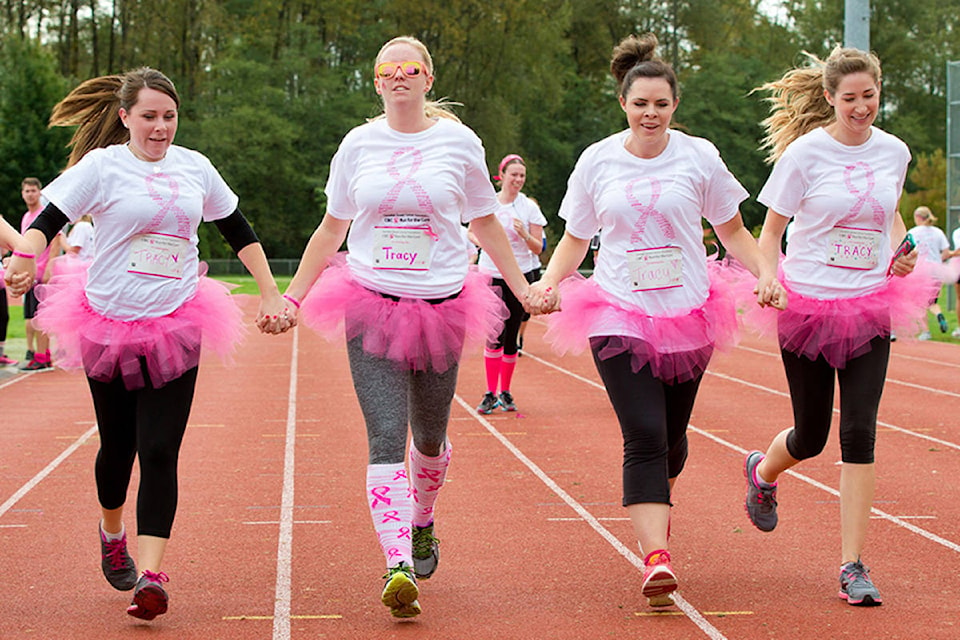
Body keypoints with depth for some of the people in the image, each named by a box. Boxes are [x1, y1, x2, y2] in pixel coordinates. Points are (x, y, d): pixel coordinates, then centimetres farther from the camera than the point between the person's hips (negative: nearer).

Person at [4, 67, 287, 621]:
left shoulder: (194, 167, 7)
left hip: (175, 328, 1)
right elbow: (48, 220, -9)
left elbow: (240, 232, 18)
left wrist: (272, 295, 15)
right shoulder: (102, 166, -3)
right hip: (109, 325, -1)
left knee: (160, 451, -8)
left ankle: (150, 574, -12)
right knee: (118, 446, 11)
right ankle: (112, 533, 41)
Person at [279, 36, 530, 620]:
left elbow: (485, 223, 14)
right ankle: (399, 567, -19)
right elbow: (332, 229, 15)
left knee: (429, 437, 11)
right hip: (371, 307, 0)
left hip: (440, 308, 0)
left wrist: (523, 288, 14)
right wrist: (293, 296, 13)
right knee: (386, 437, -13)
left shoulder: (459, 142, 3)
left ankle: (421, 523, 42)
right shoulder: (359, 144, 6)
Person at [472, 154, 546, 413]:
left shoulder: (529, 207, 2)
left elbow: (538, 248, 2)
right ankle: (490, 394, -6)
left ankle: (505, 392, 16)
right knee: (495, 335, -10)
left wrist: (524, 235, -17)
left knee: (511, 337, 4)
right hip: (492, 275, -1)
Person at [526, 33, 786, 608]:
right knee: (644, 436, -15)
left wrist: (766, 275, -5)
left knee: (671, 435, 11)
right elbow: (576, 238, 12)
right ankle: (656, 557, -21)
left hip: (687, 313, 1)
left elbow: (732, 230, 10)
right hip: (619, 315, -1)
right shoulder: (598, 160, 2)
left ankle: (658, 499, 45)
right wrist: (548, 282, -5)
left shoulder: (698, 156, 1)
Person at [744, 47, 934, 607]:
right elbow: (770, 231, -1)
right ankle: (762, 471, 45)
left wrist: (902, 251, 4)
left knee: (860, 433, -7)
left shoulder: (894, 152, 4)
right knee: (811, 437, 8)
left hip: (870, 308, 2)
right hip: (806, 306, -2)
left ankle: (853, 566, -1)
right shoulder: (805, 153, -8)